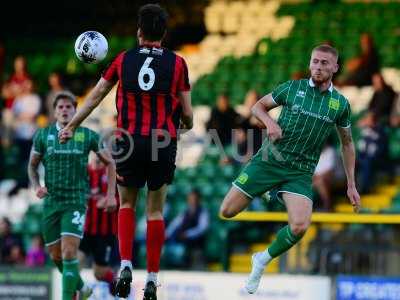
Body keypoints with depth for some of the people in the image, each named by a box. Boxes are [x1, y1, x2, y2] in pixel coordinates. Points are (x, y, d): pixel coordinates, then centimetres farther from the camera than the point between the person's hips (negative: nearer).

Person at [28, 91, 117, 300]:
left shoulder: (88, 136, -1)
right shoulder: (43, 135, 3)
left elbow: (109, 162, 10)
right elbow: (32, 165, 16)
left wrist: (111, 194, 3)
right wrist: (36, 186, -3)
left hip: (76, 202, -3)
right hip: (51, 202, 3)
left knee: (69, 253, -17)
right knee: (56, 256, 10)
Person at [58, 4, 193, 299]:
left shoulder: (124, 59, 4)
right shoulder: (176, 63, 1)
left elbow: (96, 95, 12)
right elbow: (187, 113, 1)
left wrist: (72, 126, 23)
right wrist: (187, 125, 25)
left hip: (130, 142, 1)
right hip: (164, 142, -1)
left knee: (127, 205, 19)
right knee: (155, 211, 11)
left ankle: (125, 266, 1)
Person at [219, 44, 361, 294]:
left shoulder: (340, 104, 3)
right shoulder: (293, 88, -1)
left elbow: (347, 144, 15)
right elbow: (258, 106, 10)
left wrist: (351, 185, 12)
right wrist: (269, 121, -12)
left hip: (300, 173, 0)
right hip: (269, 160, 0)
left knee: (300, 227, -21)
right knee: (227, 211, -6)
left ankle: (263, 260, 4)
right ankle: (263, 194, 27)